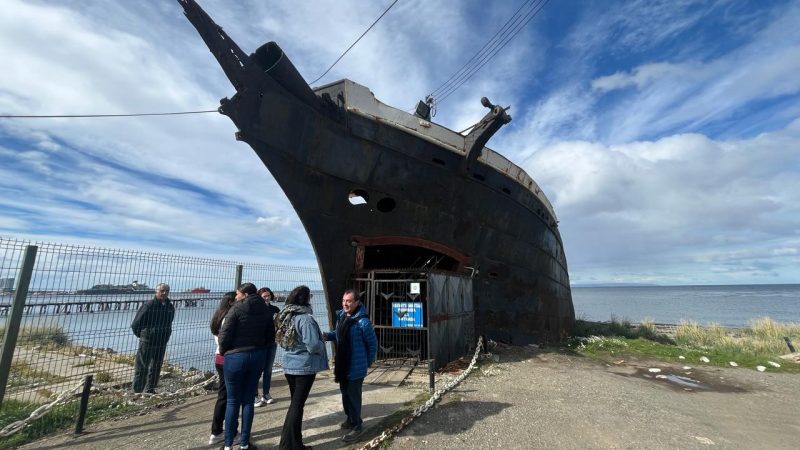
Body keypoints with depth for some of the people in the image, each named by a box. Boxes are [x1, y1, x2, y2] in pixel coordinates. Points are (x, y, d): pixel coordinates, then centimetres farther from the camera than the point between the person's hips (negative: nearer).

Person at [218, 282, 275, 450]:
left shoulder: (237, 309, -12)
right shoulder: (265, 311, 2)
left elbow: (224, 335, -11)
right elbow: (270, 337, 5)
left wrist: (223, 352, 6)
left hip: (236, 357, -4)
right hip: (257, 356, 4)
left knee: (233, 401, 10)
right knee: (248, 400, 14)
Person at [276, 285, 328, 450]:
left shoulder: (286, 316, 5)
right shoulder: (306, 318, -22)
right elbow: (313, 345, -26)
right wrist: (322, 345, -6)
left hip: (289, 366, 8)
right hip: (305, 367, -8)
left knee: (295, 403, 19)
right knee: (297, 405, 3)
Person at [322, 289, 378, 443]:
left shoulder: (363, 321, -23)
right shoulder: (341, 316, 1)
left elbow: (373, 344, -13)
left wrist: (368, 362, -5)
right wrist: (328, 335, -2)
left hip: (356, 367, -8)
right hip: (342, 365, 8)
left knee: (353, 396, 4)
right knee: (345, 394, 22)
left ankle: (357, 426, 22)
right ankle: (350, 418, 42)